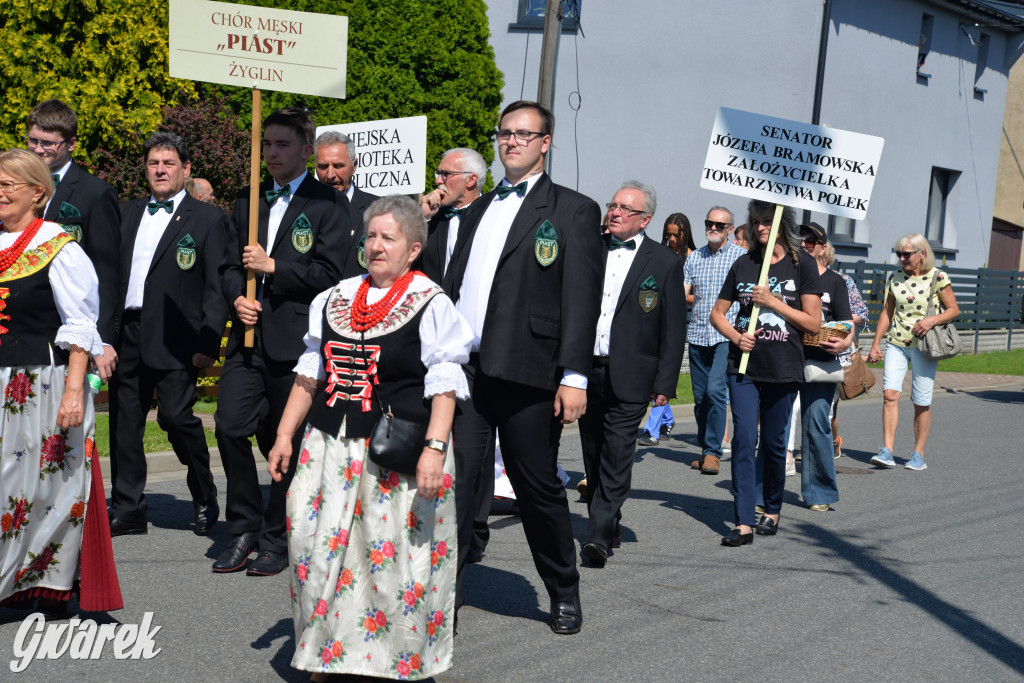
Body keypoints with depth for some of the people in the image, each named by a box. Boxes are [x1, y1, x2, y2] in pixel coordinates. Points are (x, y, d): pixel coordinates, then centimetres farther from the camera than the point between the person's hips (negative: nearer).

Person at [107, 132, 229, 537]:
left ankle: (205, 499, 12)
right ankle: (128, 511, 16)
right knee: (124, 422, 6)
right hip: (127, 335, 5)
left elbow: (217, 287, -4)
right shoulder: (127, 214, 17)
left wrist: (209, 341, -13)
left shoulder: (208, 219, 2)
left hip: (175, 337, -5)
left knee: (177, 416, -10)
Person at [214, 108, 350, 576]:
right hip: (248, 336, 4)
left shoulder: (329, 204, 0)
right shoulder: (247, 200, 17)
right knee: (230, 426, -5)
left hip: (295, 340, -4)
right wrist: (237, 299, -2)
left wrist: (273, 267, -10)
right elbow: (230, 264, 17)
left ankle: (277, 541, 15)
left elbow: (327, 273, -8)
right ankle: (244, 529, 12)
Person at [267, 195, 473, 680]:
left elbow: (444, 386, -10)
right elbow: (310, 374, 17)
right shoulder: (336, 299, 12)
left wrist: (434, 448, -21)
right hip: (331, 447, 5)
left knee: (394, 558, -2)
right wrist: (284, 435, 13)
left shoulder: (431, 305, -4)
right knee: (315, 544, 4)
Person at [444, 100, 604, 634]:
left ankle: (564, 595, 25)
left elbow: (582, 300, -7)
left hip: (526, 373, -4)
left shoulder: (573, 211, 1)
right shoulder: (478, 210, 20)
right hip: (464, 368, 5)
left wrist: (574, 376, -14)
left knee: (538, 489, 7)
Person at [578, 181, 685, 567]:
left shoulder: (665, 262, 0)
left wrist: (665, 384, -5)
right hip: (586, 372, 4)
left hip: (629, 377, -4)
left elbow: (674, 329, 0)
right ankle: (608, 527, 25)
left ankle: (599, 537, -6)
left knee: (616, 459, -7)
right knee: (594, 458, 11)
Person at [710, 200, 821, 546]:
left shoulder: (802, 264, 0)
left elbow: (813, 323, -4)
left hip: (783, 370, -1)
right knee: (744, 439, -9)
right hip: (744, 366, 2)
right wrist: (735, 336, -5)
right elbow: (718, 313, 15)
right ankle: (743, 523, -11)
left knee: (773, 443, 8)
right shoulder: (743, 264, 8)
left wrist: (773, 301, -12)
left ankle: (772, 510, 29)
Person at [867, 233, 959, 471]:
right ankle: (887, 451, -13)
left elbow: (954, 309, -1)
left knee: (921, 402, 0)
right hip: (897, 344, 3)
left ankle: (918, 454, 12)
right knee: (890, 393, -12)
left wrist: (932, 320, -19)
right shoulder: (895, 279, 9)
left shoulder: (937, 278, -3)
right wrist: (875, 344, 9)